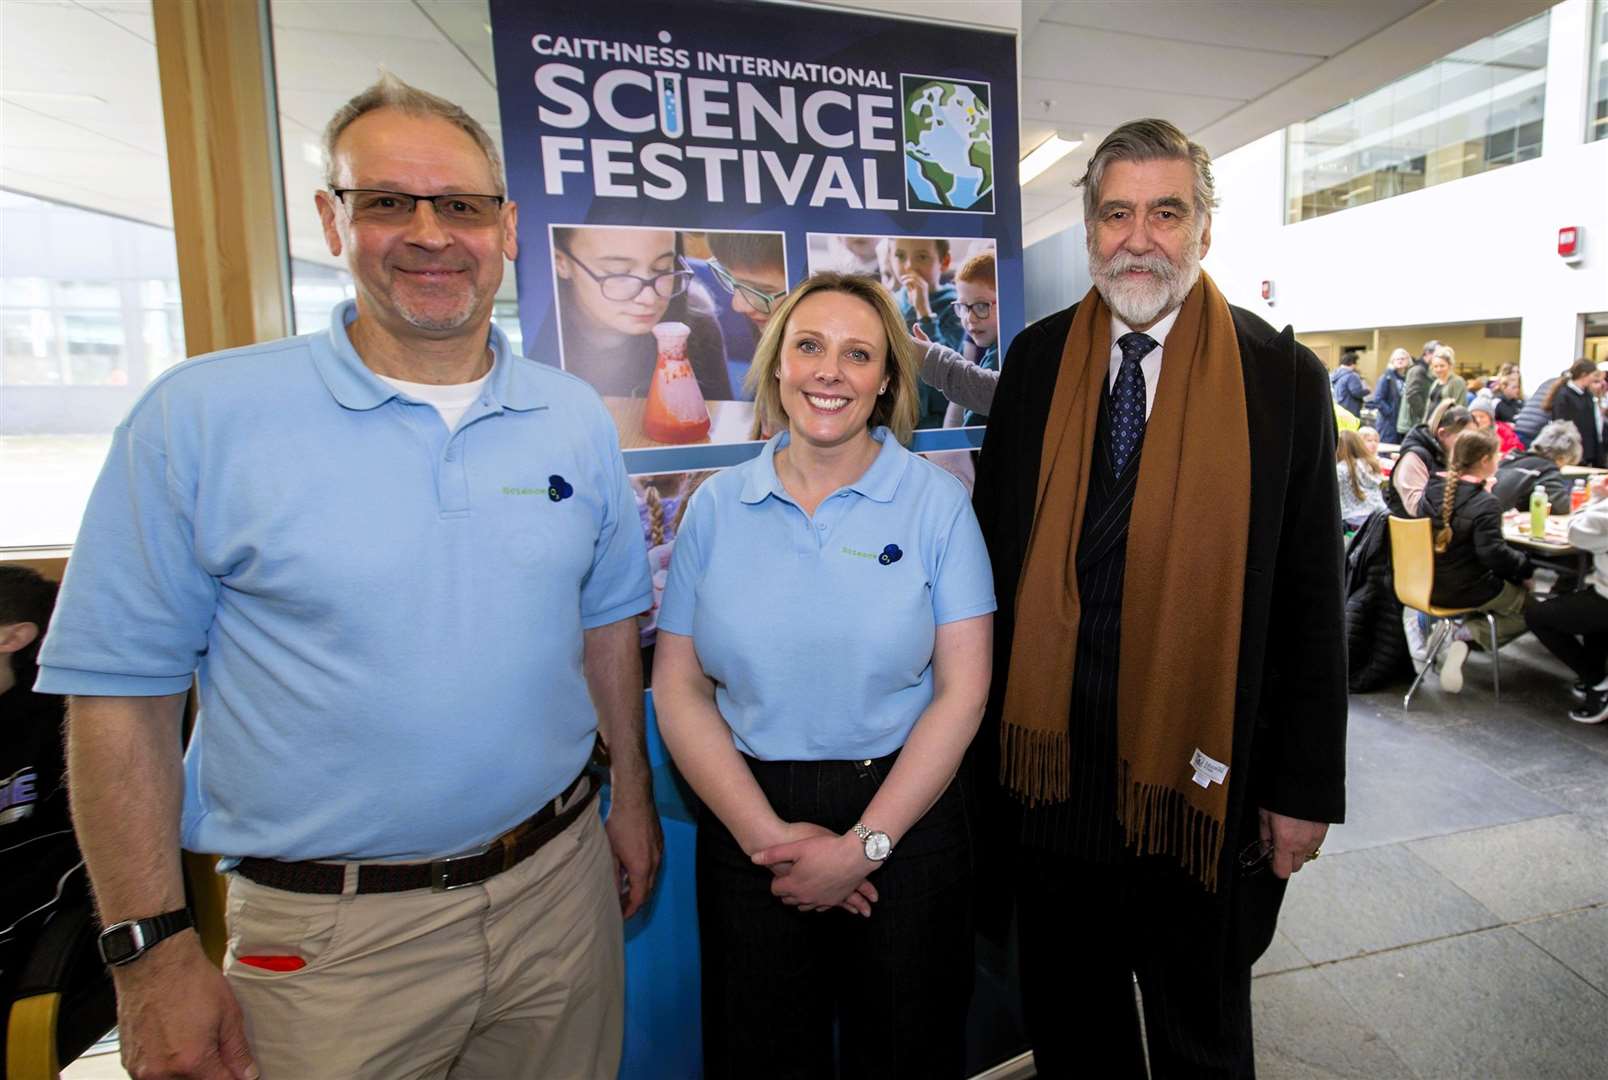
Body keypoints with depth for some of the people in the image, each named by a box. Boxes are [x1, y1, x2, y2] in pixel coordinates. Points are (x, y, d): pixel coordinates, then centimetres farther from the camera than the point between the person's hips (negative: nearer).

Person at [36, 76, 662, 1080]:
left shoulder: (577, 417, -1)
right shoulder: (199, 417, -10)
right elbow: (121, 689, -7)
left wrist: (632, 796, 9)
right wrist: (154, 947, -7)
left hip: (560, 883, 4)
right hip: (328, 935, -3)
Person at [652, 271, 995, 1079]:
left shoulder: (936, 501, -5)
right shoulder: (717, 506, -2)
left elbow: (962, 690, -8)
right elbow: (678, 688, -3)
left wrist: (864, 845, -11)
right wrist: (766, 834, -10)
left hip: (905, 823, 0)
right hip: (749, 826, 1)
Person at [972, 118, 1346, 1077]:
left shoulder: (1283, 377, -6)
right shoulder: (1037, 361, 0)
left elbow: (1312, 600, -4)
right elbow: (996, 549, 3)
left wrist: (1306, 786, -4)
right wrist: (991, 728, 4)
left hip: (1203, 766, -1)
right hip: (1051, 751, 2)